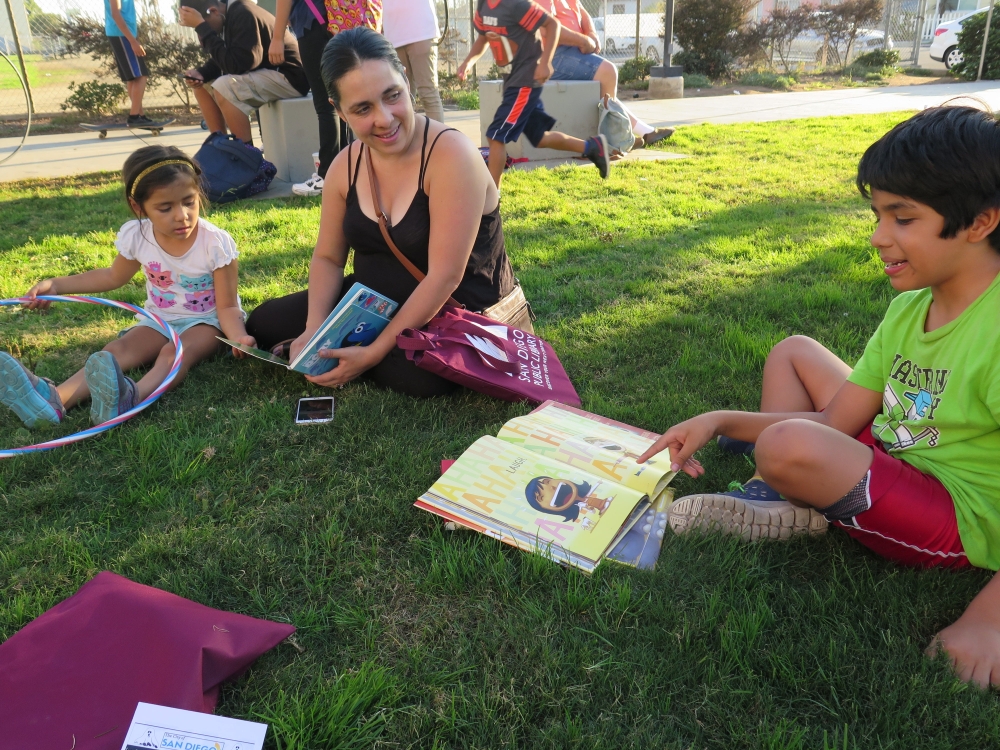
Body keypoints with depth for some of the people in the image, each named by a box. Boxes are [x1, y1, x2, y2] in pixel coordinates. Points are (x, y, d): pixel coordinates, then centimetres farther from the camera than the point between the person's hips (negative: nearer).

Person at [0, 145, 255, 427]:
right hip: (159, 319, 4)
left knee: (174, 352, -35)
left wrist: (238, 336, -40)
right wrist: (56, 285, 5)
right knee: (117, 350, -23)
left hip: (206, 321, -4)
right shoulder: (136, 236, -10)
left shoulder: (215, 243, -22)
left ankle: (128, 399, -64)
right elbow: (114, 277, 13)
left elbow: (227, 307, -17)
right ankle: (55, 399, -47)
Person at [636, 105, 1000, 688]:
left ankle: (794, 514, 1)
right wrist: (721, 420, -8)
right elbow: (834, 423, 0)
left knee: (787, 445, -35)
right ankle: (777, 502, -2)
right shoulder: (909, 309, 1)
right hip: (891, 462, 9)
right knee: (793, 352, 12)